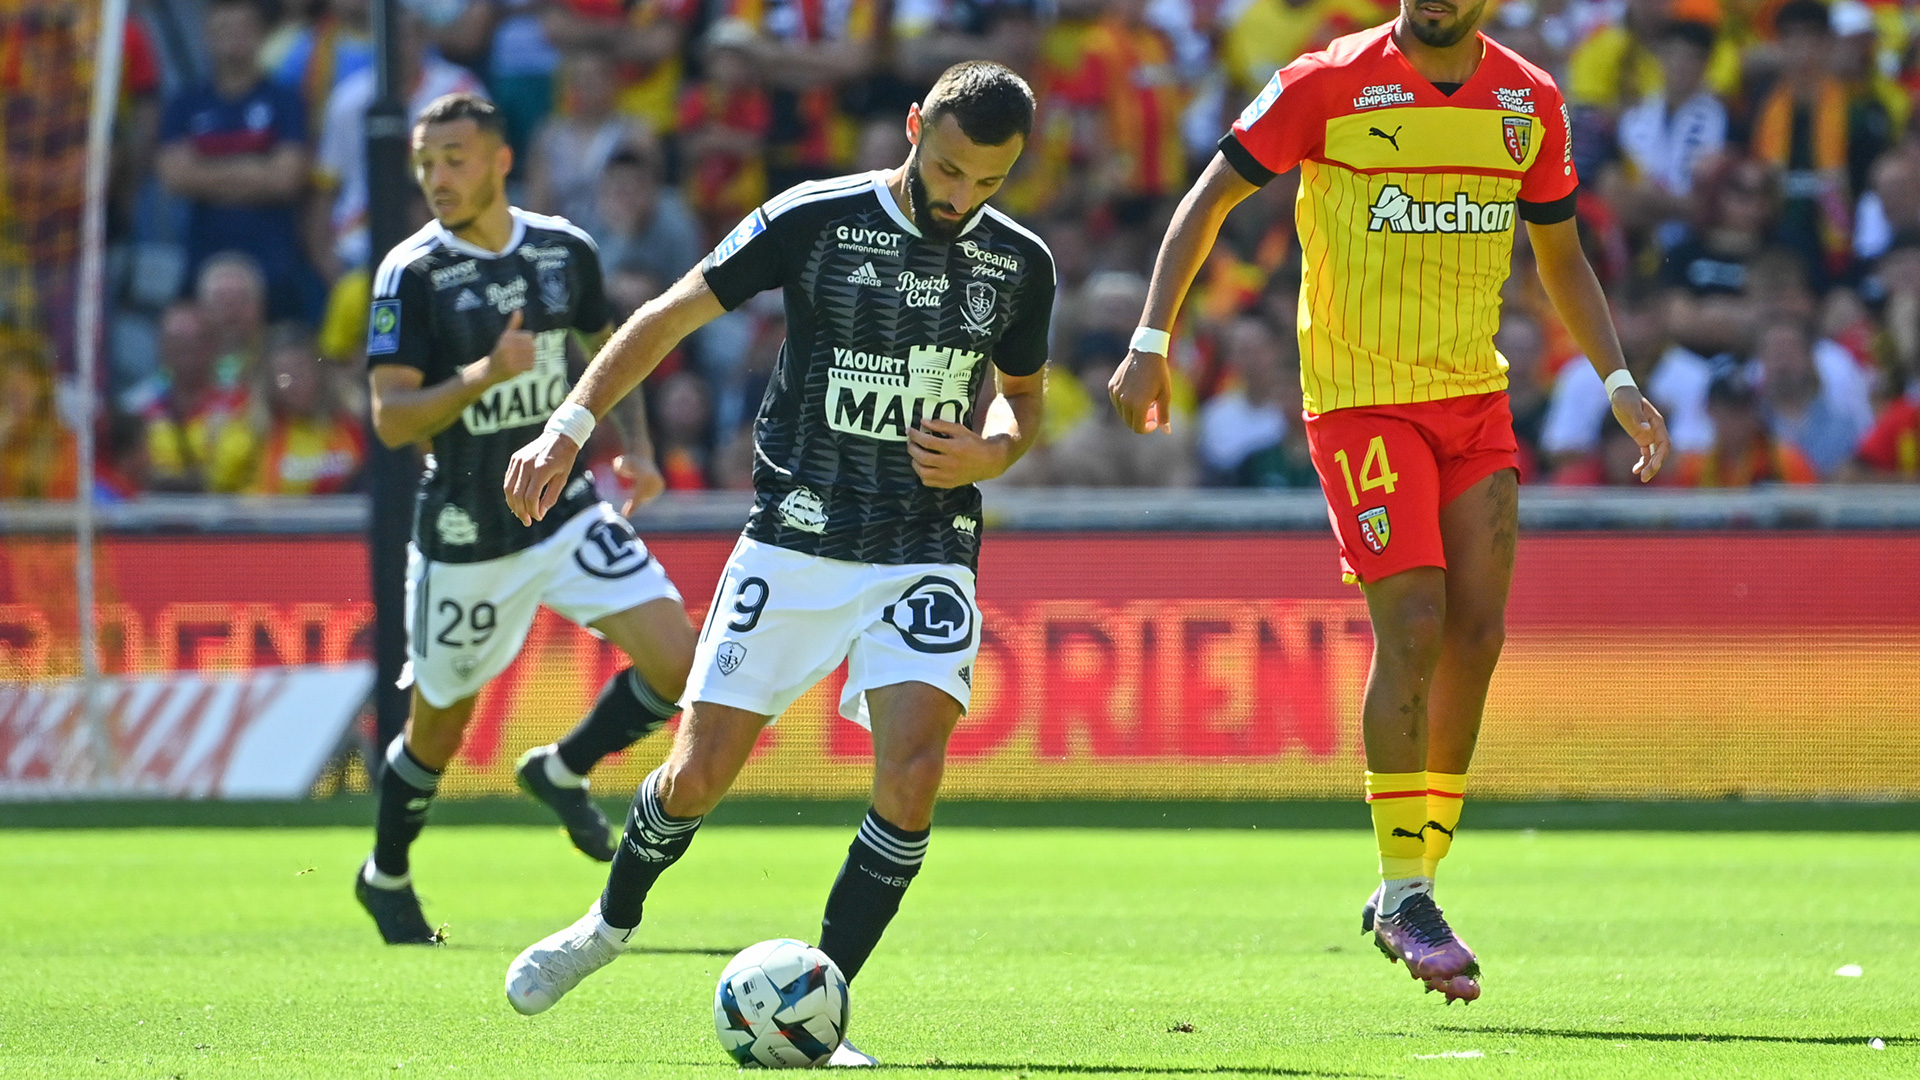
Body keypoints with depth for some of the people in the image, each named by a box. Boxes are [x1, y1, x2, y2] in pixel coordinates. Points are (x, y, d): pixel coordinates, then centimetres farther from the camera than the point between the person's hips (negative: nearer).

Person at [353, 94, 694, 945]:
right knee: (441, 723, 9)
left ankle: (562, 772, 15)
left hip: (567, 512, 3)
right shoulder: (411, 275, -13)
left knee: (674, 658, -12)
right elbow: (391, 419, -17)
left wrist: (636, 447, 4)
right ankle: (385, 876, 35)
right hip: (463, 537, -3)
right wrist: (484, 375, -32)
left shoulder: (566, 252, 0)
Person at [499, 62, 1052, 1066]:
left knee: (912, 768, -20)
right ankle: (612, 921, 33)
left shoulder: (1018, 264, 2)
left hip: (926, 557, 1)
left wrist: (988, 453, -5)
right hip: (793, 546, -1)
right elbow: (671, 314, -2)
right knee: (698, 773, 0)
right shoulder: (815, 220, -8)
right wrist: (571, 423, -11)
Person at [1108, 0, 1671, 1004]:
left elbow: (1559, 253, 19)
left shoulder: (1529, 101, 6)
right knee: (1414, 627, -14)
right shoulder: (1329, 83, -8)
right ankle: (1404, 893, -4)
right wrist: (1150, 339, -10)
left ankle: (1412, 886, 11)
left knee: (1476, 633, -1)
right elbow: (1210, 198, -2)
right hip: (1359, 395, -5)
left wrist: (1618, 382, 10)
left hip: (1476, 395, 5)